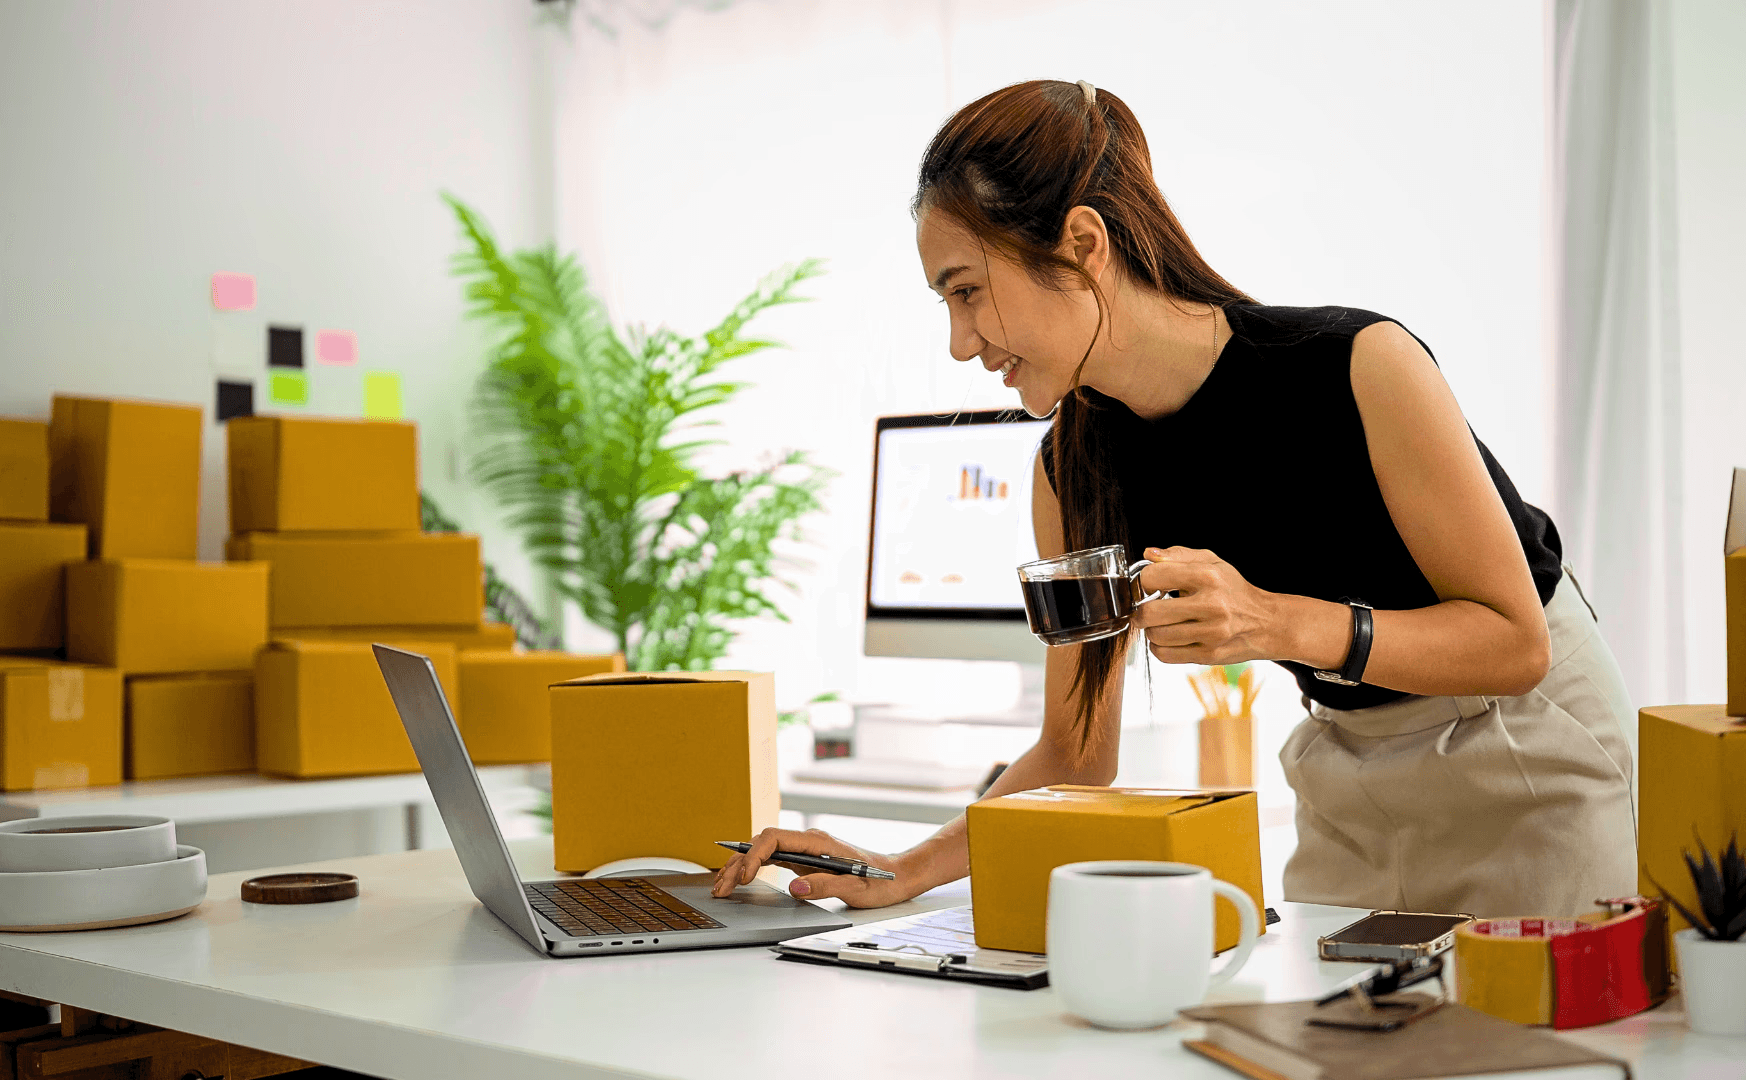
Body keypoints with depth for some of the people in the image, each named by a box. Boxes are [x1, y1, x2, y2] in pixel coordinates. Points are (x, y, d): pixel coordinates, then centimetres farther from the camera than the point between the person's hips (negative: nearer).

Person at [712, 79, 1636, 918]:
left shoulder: (1360, 366, -28)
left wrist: (1280, 623, -38)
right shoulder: (1073, 467, -12)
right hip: (1348, 773, 4)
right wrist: (902, 873, -18)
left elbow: (1514, 639, -23)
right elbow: (1076, 754, -4)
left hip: (1527, 751, -4)